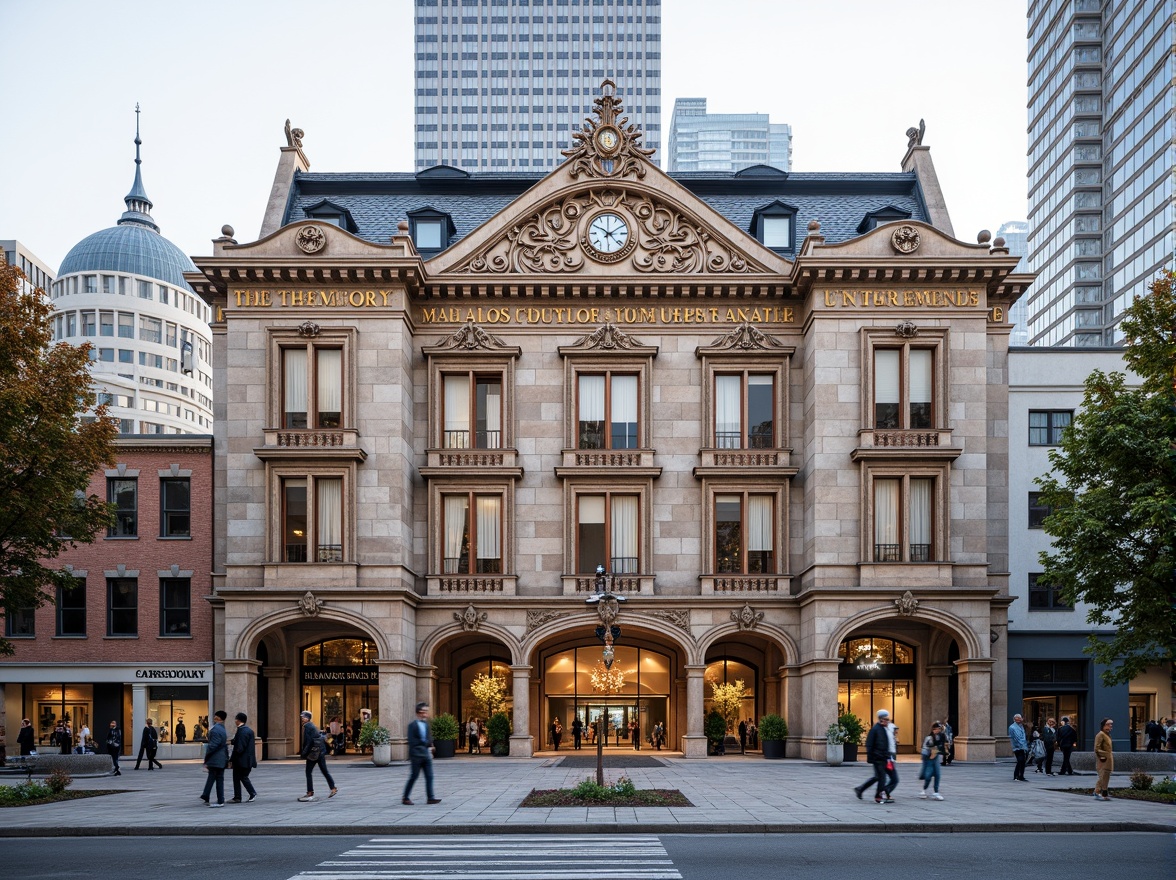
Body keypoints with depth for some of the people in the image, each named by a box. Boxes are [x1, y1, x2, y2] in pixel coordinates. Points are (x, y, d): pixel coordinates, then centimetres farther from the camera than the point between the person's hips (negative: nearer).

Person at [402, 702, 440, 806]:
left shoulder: (426, 723, 11)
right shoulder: (413, 724, -9)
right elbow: (412, 741, -13)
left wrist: (430, 746, -1)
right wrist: (425, 742, -11)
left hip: (426, 754, 6)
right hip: (417, 755, -6)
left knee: (429, 777, 1)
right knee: (413, 777, 0)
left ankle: (430, 798, 2)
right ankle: (405, 798, 9)